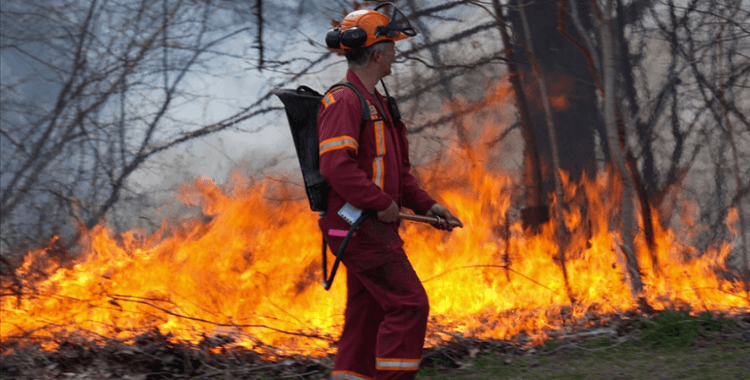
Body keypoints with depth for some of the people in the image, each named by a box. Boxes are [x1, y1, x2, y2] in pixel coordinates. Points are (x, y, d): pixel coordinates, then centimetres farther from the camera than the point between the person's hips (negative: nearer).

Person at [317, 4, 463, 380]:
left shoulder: (376, 104, 20)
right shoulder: (343, 101, -13)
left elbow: (396, 171, 25)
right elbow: (336, 166, -25)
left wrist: (426, 205, 12)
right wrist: (382, 203, -20)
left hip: (372, 228, 10)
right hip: (358, 226, -10)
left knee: (367, 315, 9)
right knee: (408, 304, -12)